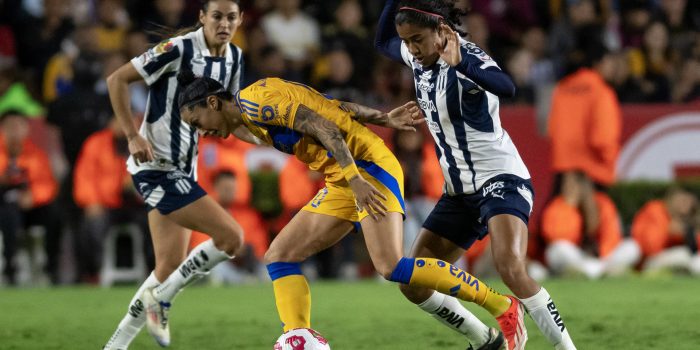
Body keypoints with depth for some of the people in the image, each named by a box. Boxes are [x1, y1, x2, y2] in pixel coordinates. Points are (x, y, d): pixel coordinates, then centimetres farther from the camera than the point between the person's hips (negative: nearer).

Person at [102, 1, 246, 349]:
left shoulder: (233, 58, 8)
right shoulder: (179, 49, -16)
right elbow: (117, 79, -13)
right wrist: (132, 136, -19)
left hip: (182, 170, 9)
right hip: (158, 167, -9)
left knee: (170, 268, 8)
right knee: (231, 236, -16)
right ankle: (161, 298, -1)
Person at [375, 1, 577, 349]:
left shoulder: (468, 57, -19)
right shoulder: (419, 57, 4)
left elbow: (506, 87, -41)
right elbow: (383, 42, 26)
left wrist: (460, 63, -56)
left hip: (501, 180, -9)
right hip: (459, 192, 9)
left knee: (511, 270, -32)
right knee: (413, 285, 6)